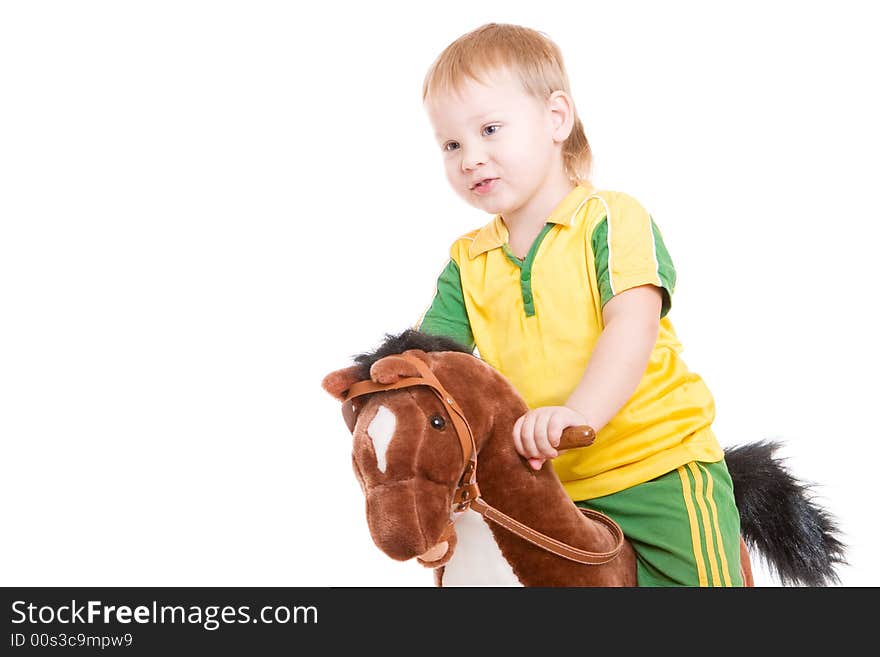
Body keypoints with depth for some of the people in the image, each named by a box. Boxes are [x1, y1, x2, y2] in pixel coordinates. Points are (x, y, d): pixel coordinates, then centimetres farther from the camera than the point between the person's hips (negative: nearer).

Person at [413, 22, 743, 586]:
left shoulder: (612, 219, -7)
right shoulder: (468, 263, 10)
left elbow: (632, 327, -21)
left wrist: (577, 413, -37)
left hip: (660, 469, -4)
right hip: (550, 486, 5)